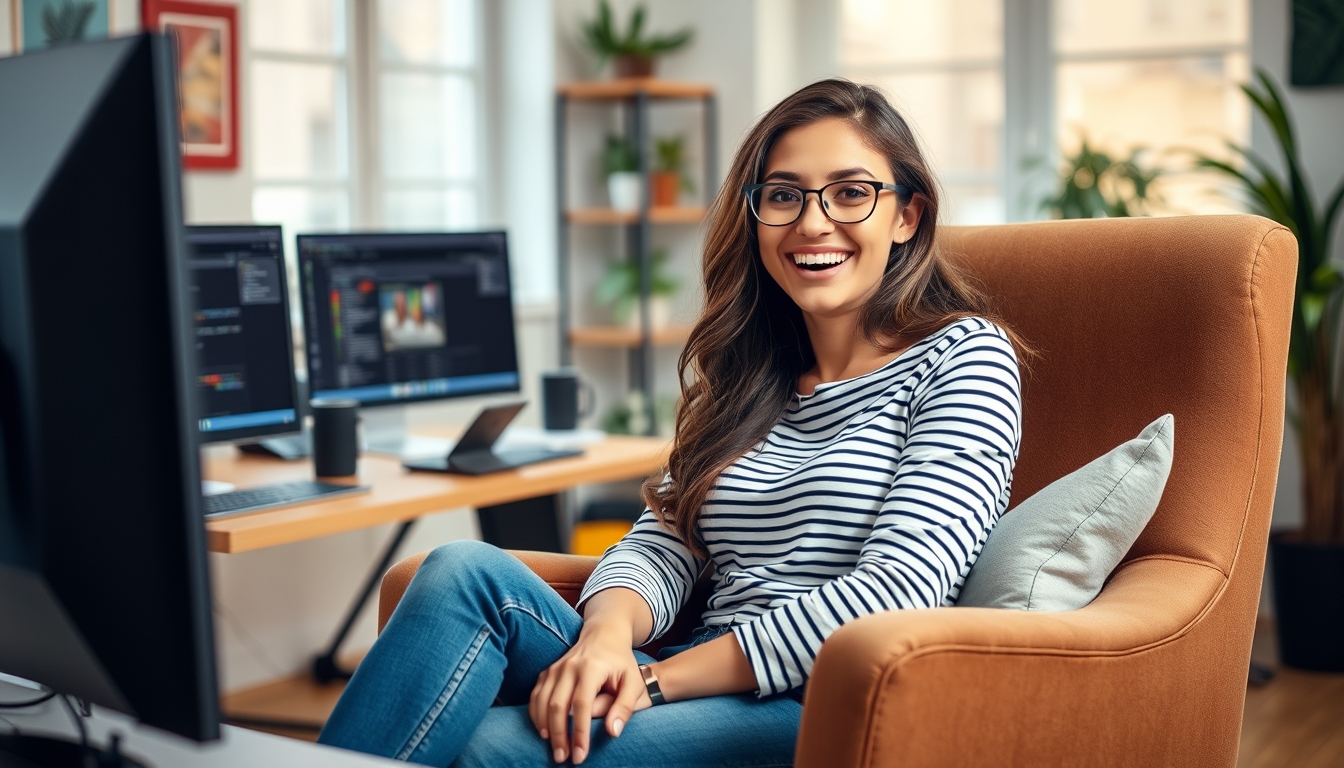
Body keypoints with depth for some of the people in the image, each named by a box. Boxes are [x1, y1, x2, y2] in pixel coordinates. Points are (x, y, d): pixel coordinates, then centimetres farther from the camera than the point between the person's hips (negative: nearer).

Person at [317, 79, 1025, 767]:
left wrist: (657, 678, -15)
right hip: (714, 693, 6)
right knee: (467, 572, -20)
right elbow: (661, 546, 10)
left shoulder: (962, 357, -1)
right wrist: (607, 634, -16)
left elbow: (898, 589, -14)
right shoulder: (742, 374, 19)